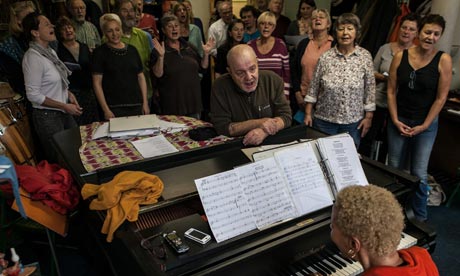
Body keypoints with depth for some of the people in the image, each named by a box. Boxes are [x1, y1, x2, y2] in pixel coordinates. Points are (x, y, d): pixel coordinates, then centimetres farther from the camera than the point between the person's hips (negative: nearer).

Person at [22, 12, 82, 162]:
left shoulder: (51, 52, 6)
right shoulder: (33, 57, -18)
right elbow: (33, 95, -19)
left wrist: (68, 94, 2)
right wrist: (65, 106, -16)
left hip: (63, 113, 8)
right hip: (47, 116, -8)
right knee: (59, 161, 5)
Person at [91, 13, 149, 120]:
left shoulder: (132, 50, 12)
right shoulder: (100, 52, 0)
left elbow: (141, 77, 14)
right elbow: (97, 83, -4)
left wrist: (145, 103, 6)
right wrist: (106, 110, -11)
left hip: (136, 106, 4)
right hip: (114, 109, -3)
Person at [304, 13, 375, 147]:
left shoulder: (365, 56, -3)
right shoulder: (325, 57, -4)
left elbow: (370, 88, 0)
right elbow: (313, 88, 0)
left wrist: (368, 116, -1)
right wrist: (308, 114, 0)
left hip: (353, 121, 0)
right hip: (324, 120, 0)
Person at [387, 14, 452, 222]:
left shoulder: (443, 60, -8)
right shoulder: (401, 56, -2)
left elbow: (441, 97, -7)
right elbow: (391, 91, 0)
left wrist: (423, 126, -8)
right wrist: (395, 121, -5)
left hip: (426, 124, -2)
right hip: (399, 121, 2)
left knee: (419, 174, -1)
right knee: (394, 170, 9)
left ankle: (420, 218, 21)